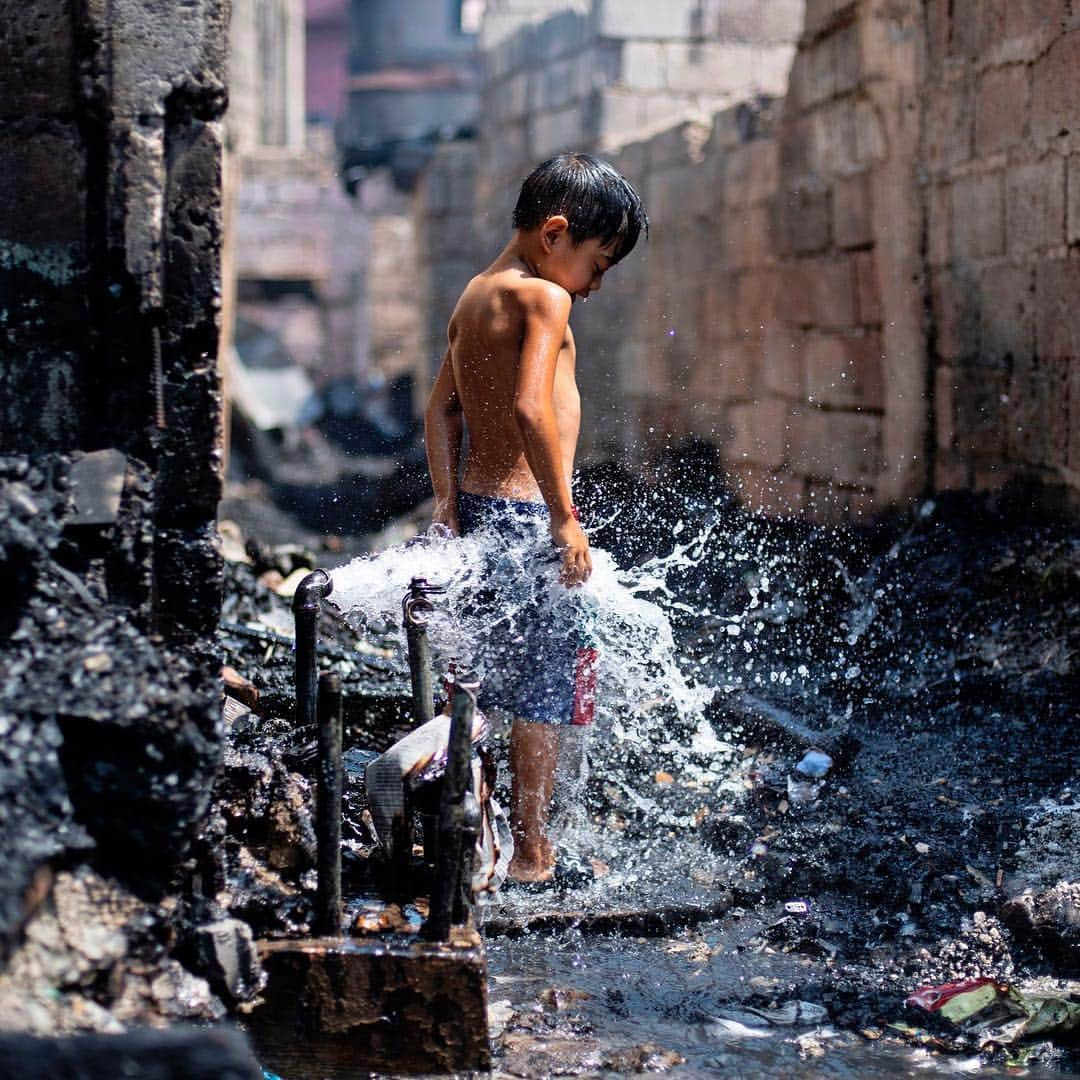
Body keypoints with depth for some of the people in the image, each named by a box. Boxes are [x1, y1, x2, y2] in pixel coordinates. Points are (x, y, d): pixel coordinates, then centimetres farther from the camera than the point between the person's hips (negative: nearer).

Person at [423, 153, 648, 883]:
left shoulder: (474, 296, 14)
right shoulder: (543, 298, -14)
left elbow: (442, 410, 15)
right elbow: (531, 409, -26)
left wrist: (450, 505, 14)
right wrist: (564, 518, -22)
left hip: (475, 509, 9)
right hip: (525, 511, -9)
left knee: (479, 682, 16)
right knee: (545, 688, 0)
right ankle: (532, 853, 5)